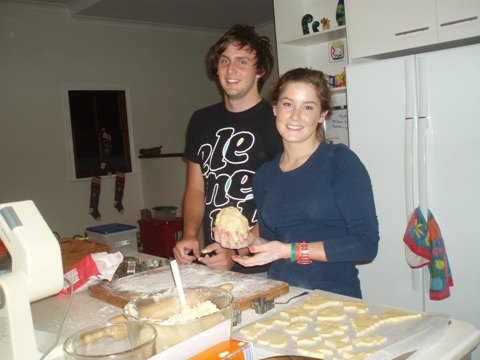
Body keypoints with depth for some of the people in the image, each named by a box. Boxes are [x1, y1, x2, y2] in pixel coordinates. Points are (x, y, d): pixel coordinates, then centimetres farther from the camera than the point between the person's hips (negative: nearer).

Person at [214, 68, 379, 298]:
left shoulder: (341, 161, -5)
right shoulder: (265, 175, 8)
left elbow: (366, 244, -10)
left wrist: (291, 251, -14)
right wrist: (250, 240, -4)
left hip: (335, 298, -4)